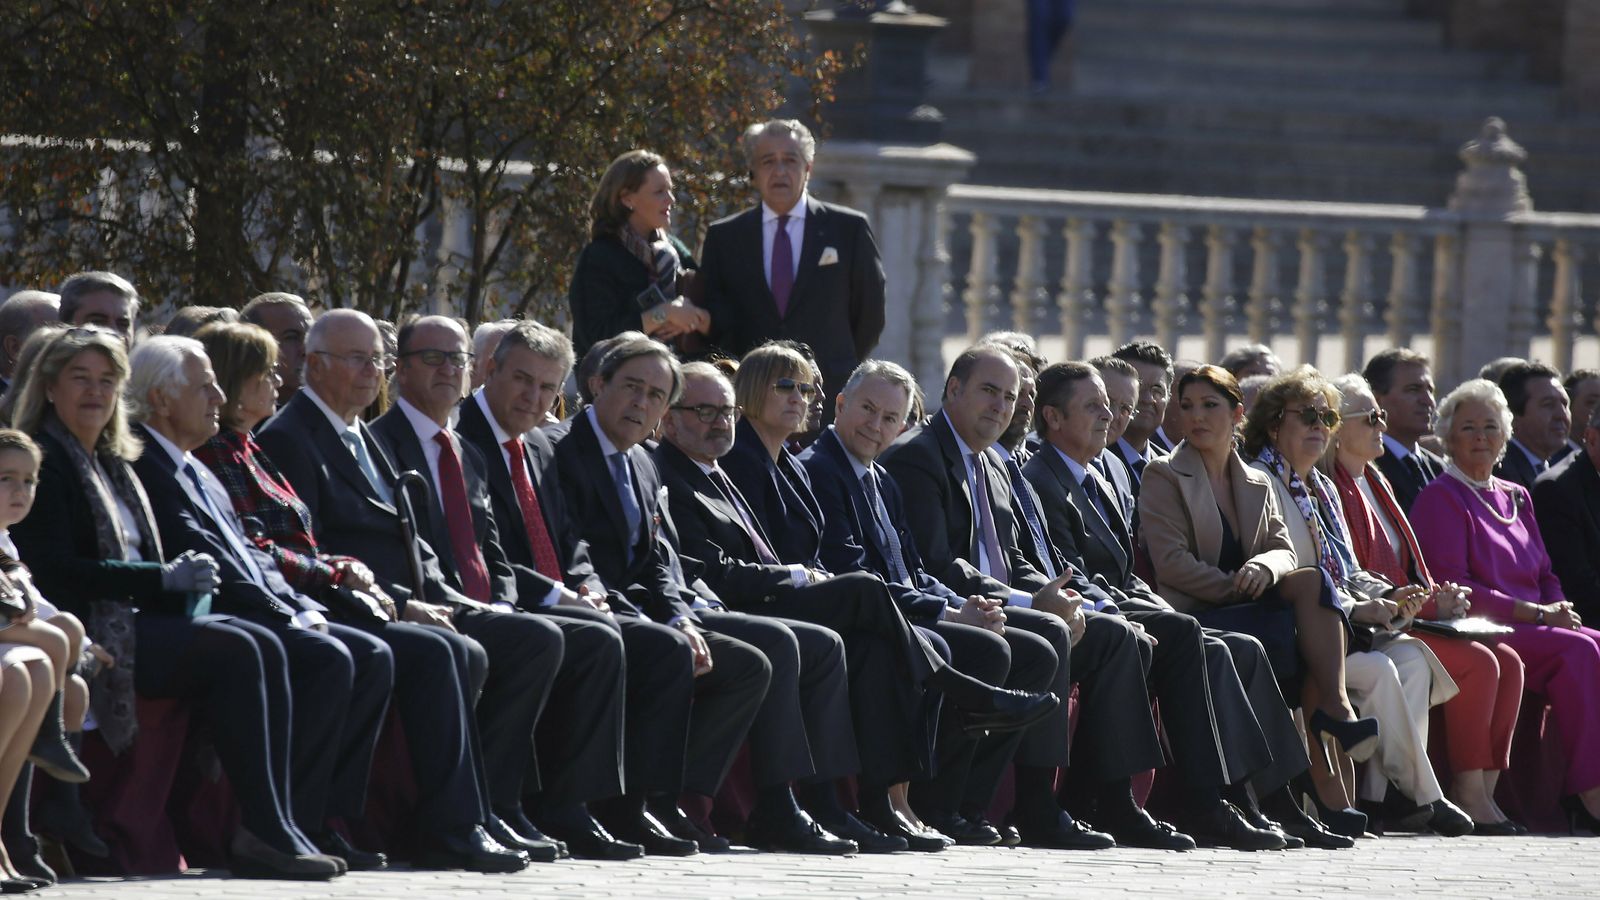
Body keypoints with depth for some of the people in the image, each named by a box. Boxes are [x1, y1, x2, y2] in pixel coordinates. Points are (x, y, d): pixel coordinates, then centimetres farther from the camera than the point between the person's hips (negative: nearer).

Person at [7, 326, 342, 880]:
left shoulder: (112, 463, 23)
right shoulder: (43, 461, -5)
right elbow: (56, 570, -15)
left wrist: (183, 578, -1)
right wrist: (164, 580, -14)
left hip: (136, 620, 9)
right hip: (85, 629, -9)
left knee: (265, 648, -14)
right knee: (234, 652, -25)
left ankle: (271, 828, -23)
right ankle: (265, 831, -26)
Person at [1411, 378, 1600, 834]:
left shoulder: (1516, 497, 23)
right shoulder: (1440, 499, 1)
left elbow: (1546, 577, 24)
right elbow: (1450, 586, -9)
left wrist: (1560, 610, -1)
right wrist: (1535, 613, -13)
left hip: (1533, 629, 7)